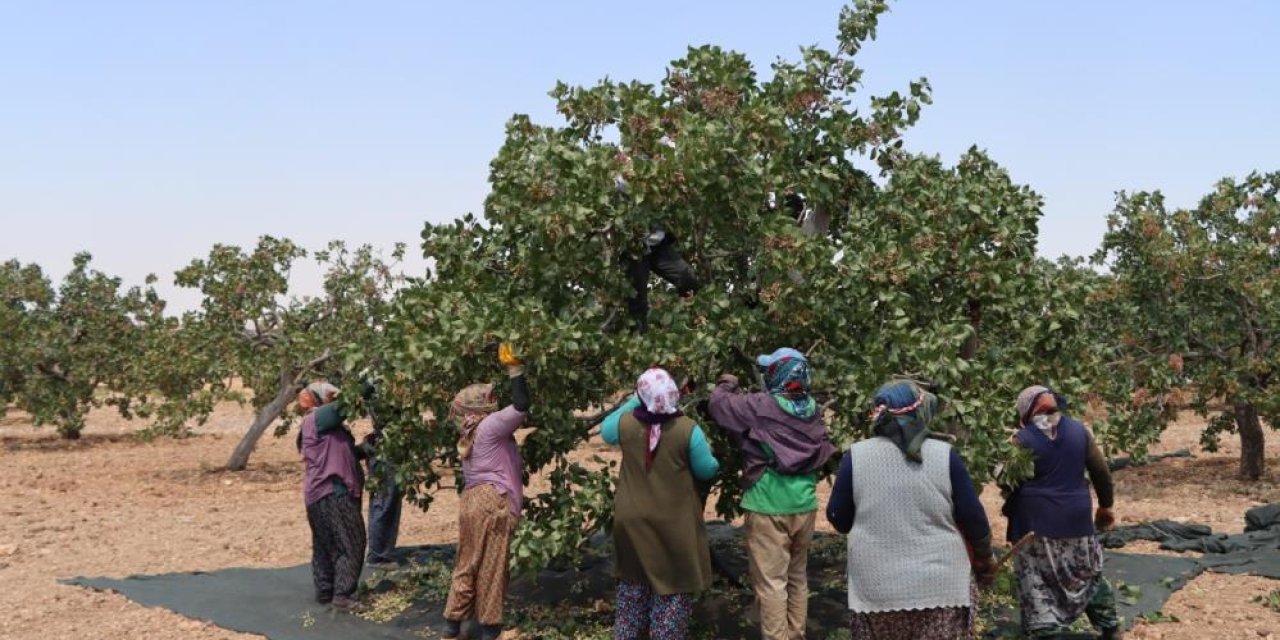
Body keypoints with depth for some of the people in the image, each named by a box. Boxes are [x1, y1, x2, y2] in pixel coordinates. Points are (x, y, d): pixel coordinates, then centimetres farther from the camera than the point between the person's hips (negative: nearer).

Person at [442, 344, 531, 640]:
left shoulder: (470, 433, 16)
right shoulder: (490, 426, -9)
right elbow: (521, 406, -18)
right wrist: (514, 369, -13)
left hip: (472, 499, 8)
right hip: (492, 501, -8)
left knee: (468, 564, 13)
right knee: (491, 566, 0)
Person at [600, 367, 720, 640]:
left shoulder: (625, 423, -10)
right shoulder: (688, 429, -17)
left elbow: (605, 431, 14)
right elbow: (706, 471, -6)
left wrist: (632, 402, 15)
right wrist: (713, 460, 16)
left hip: (633, 521, 3)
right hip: (673, 525, -3)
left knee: (634, 585, 21)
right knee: (671, 587, 9)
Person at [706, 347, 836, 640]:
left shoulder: (759, 406, -13)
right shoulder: (813, 409, 4)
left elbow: (717, 404, -4)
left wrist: (726, 384, 16)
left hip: (770, 508, -6)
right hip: (804, 506, 6)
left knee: (771, 583, -2)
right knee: (797, 578, 18)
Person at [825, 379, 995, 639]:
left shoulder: (857, 456, -4)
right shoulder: (944, 455, -6)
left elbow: (838, 520, 3)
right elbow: (973, 519, 0)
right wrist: (985, 561, 18)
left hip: (877, 590, 1)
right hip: (940, 585, -1)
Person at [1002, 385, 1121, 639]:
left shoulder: (1023, 439, -10)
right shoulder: (1079, 429, 1)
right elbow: (1101, 471, 7)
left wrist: (1010, 513, 13)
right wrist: (1105, 505, 20)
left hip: (1037, 521, -4)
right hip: (1076, 518, 4)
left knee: (1037, 585, 4)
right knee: (1089, 576, 21)